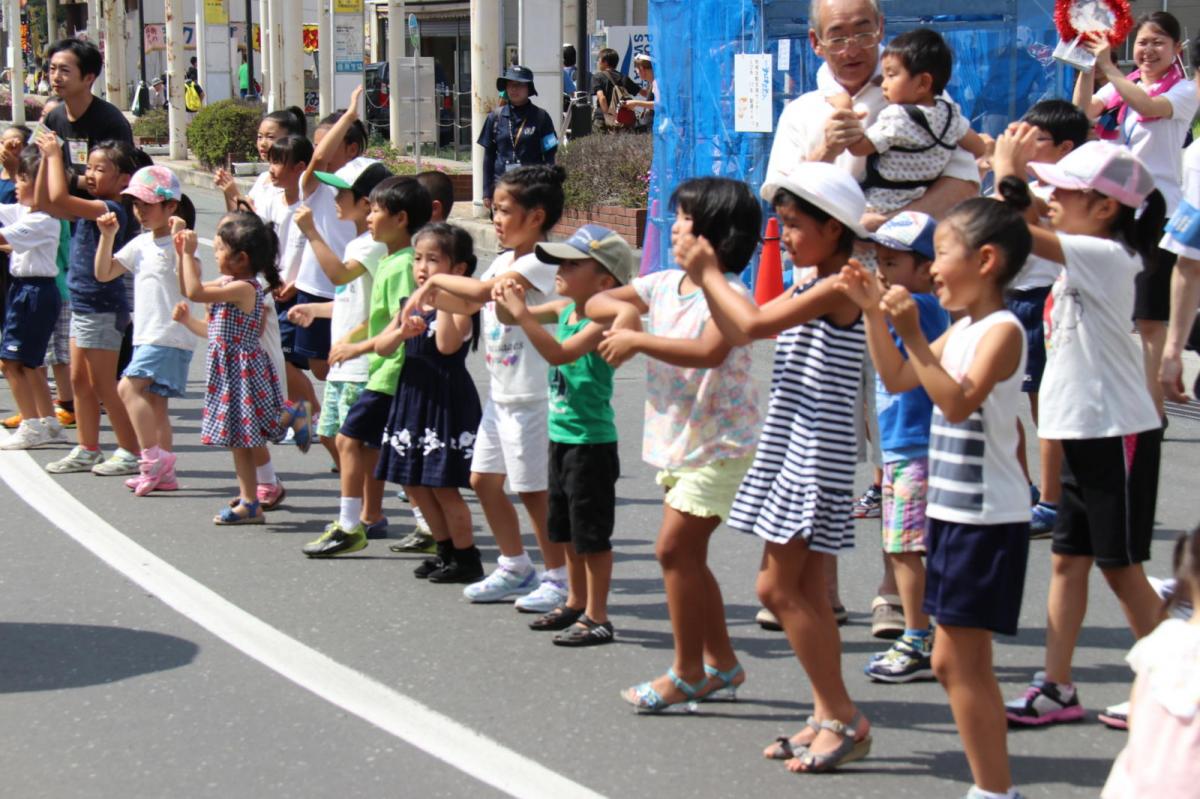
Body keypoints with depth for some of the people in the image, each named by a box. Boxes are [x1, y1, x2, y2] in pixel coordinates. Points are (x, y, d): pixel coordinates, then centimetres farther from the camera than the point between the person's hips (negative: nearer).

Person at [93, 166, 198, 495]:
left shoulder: (179, 243, -9)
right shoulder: (141, 244, 13)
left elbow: (188, 288, -22)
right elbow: (104, 273, 14)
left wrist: (181, 243, -28)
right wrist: (107, 236, 2)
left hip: (171, 335, -9)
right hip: (146, 336, 9)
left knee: (129, 386, -21)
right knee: (153, 401, 10)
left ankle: (153, 456, -19)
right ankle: (164, 473, 15)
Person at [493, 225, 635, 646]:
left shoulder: (603, 320, -20)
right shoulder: (564, 308, 6)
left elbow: (559, 352, -31)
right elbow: (529, 317, 18)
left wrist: (520, 312, -30)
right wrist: (508, 299, -4)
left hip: (592, 442, -9)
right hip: (562, 436, 9)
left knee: (592, 532, -1)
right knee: (567, 530, 19)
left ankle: (597, 618, 6)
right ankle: (576, 603, 33)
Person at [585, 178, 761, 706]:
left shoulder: (728, 293, -16)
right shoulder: (663, 285, 7)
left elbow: (708, 352, -33)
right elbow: (595, 304, 12)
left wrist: (637, 340, -27)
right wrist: (624, 310, -10)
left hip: (720, 445, -9)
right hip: (675, 442, 9)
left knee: (674, 548, -11)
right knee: (686, 556, 13)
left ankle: (687, 672, 0)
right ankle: (721, 665, 24)